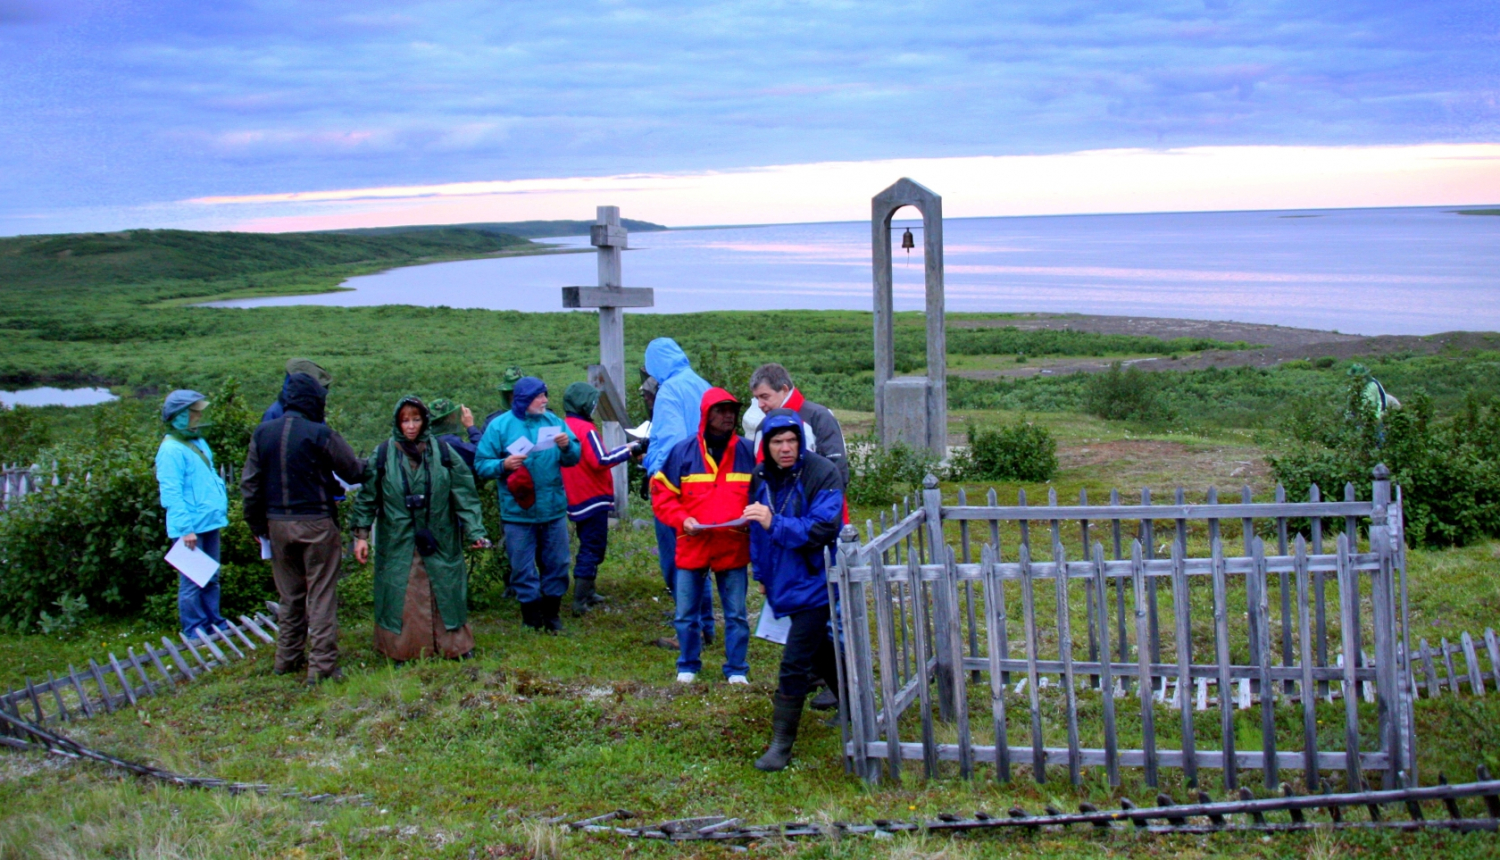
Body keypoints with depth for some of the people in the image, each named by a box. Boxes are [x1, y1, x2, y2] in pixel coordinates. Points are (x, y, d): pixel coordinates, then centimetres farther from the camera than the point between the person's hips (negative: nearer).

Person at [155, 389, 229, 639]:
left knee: (211, 579, 15)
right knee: (191, 582, -2)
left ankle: (213, 623, 24)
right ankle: (194, 631, 4)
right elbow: (171, 494, -18)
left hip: (210, 523, 9)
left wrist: (221, 506, 17)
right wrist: (185, 528, -21)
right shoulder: (171, 450, -14)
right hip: (192, 527, -9)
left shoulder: (199, 443, 15)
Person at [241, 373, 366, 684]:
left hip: (278, 524, 5)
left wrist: (257, 525, 13)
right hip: (316, 524, -5)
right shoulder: (320, 434, -12)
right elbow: (354, 472, -4)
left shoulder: (262, 434, 2)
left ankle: (288, 658, 25)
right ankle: (322, 664, 0)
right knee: (321, 595, 2)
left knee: (290, 596, 18)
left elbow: (250, 484, 5)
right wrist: (367, 465, 19)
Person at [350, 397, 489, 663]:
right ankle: (401, 650, 15)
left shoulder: (443, 452, -1)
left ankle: (456, 645, 19)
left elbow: (464, 495, -2)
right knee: (400, 596, 4)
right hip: (398, 541, 0)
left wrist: (474, 531, -9)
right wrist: (361, 534, -3)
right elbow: (367, 498, 3)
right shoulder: (383, 455, -1)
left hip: (439, 540, 0)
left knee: (444, 592, 6)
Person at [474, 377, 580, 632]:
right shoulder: (500, 426, -4)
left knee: (556, 564, 10)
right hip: (518, 512, -3)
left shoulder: (554, 421, 3)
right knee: (523, 568, 4)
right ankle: (531, 617, 16)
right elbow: (480, 464, -4)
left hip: (554, 509, 3)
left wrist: (567, 446, -15)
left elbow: (573, 458, 6)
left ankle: (551, 614, 24)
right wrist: (503, 465, -22)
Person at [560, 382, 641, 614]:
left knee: (588, 546, 20)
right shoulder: (585, 429, -17)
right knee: (592, 549, -3)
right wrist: (627, 450, -14)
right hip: (593, 498, -9)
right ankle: (580, 601, -7)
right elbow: (600, 461, -22)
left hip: (575, 498, 9)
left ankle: (587, 593, 26)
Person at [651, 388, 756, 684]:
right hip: (692, 546, 0)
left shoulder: (747, 451, 1)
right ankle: (688, 667, 24)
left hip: (734, 547, 0)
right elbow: (661, 492, 3)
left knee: (736, 613, 7)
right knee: (686, 613, 9)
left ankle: (736, 670, 19)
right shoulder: (683, 451, 0)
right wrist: (681, 520, -10)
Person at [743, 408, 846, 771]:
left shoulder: (822, 474, -17)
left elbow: (822, 529, -25)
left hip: (813, 583, -7)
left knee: (794, 665, -9)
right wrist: (761, 573, 21)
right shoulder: (762, 477, 4)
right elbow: (757, 529, 17)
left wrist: (774, 523, -32)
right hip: (783, 581, 7)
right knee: (821, 651, 23)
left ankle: (781, 746, -1)